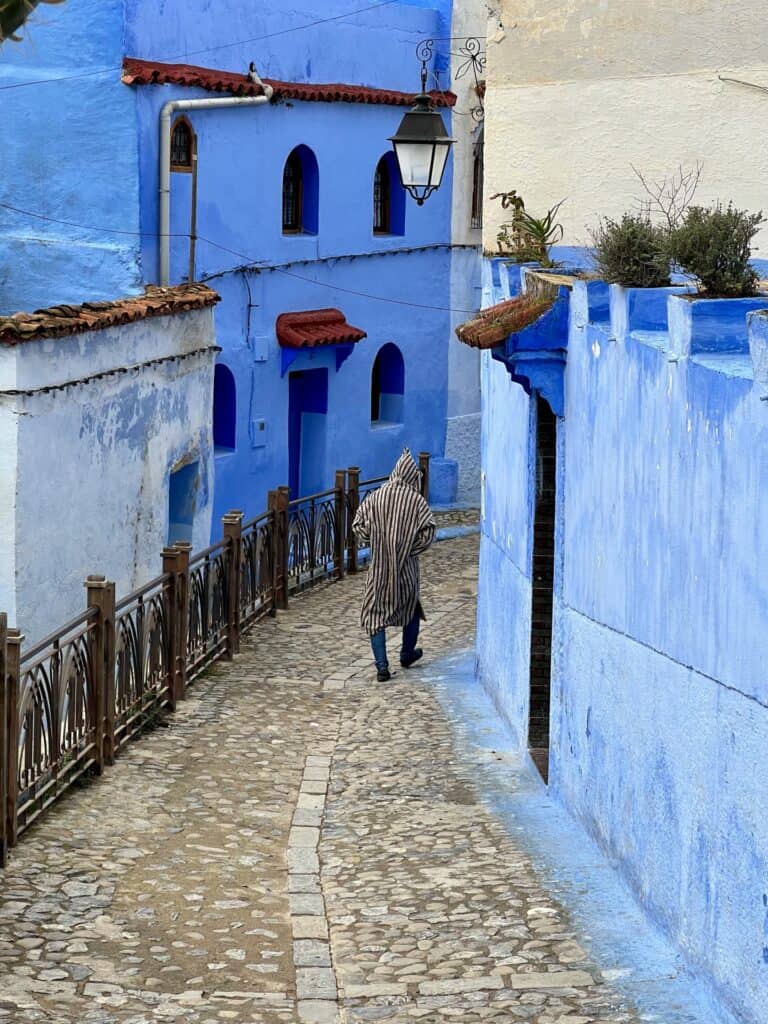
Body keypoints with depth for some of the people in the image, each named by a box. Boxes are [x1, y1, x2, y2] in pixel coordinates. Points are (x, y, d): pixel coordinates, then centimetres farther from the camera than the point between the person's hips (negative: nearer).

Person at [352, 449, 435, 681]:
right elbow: (428, 532, -14)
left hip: (379, 568, 0)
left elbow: (359, 526, -6)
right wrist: (411, 548, 1)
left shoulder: (376, 497, -4)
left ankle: (382, 666, -5)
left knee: (375, 615, 5)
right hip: (406, 568, 0)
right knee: (411, 608, 24)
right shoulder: (416, 500, -8)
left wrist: (375, 542, 10)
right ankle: (407, 655, 39)